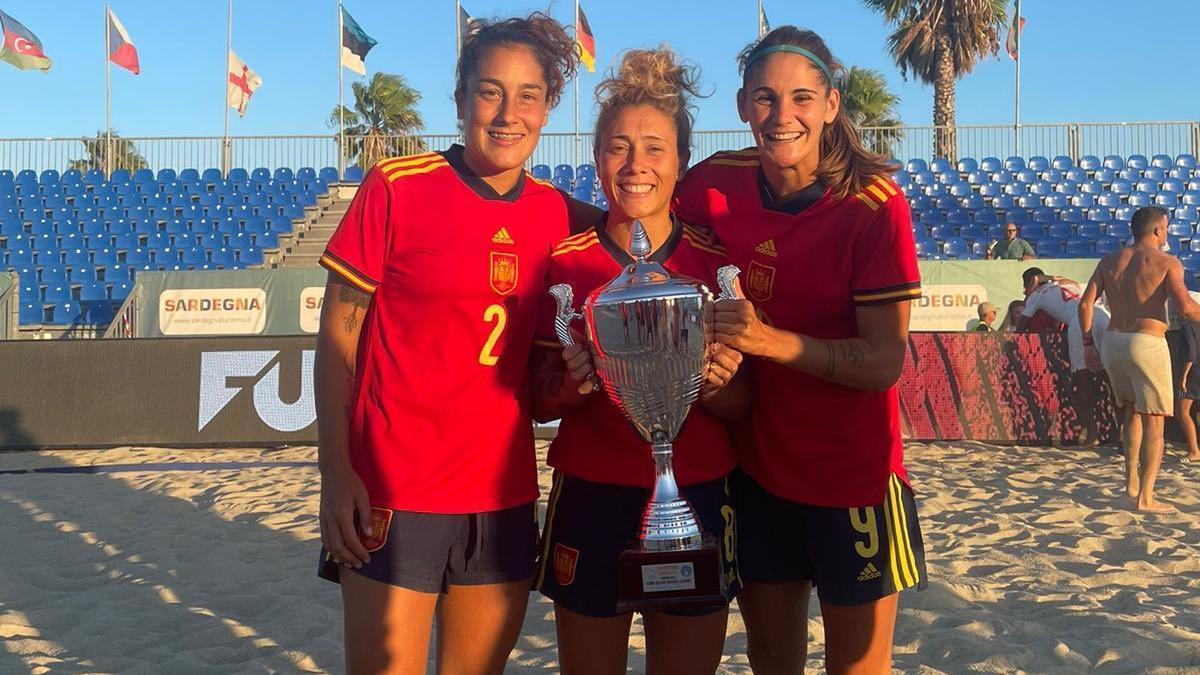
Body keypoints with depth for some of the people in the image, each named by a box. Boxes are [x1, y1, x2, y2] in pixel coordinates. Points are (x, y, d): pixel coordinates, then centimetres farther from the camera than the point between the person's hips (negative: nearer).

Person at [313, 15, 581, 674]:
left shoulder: (555, 212, 4)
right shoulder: (395, 186, -8)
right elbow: (338, 333, -6)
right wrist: (335, 471, -12)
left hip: (505, 493, 5)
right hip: (394, 490, -4)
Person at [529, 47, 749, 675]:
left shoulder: (717, 263, -1)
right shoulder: (566, 262, -2)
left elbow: (742, 404, 4)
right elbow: (541, 402, 2)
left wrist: (714, 387, -17)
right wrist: (572, 386, -19)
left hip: (695, 502, 1)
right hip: (590, 500, 0)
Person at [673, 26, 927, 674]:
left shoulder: (874, 206, -16)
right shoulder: (716, 184, -7)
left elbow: (884, 363, -18)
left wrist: (769, 340, -34)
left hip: (850, 475, -3)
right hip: (755, 468, 4)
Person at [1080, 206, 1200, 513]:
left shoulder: (1110, 260, 9)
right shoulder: (1167, 262, -6)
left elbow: (1085, 303, 5)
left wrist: (1088, 343, 12)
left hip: (1113, 343, 6)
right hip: (1147, 346, -5)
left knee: (1133, 409, 25)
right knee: (1153, 422, 3)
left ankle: (1131, 480, 21)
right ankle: (1145, 497, 0)